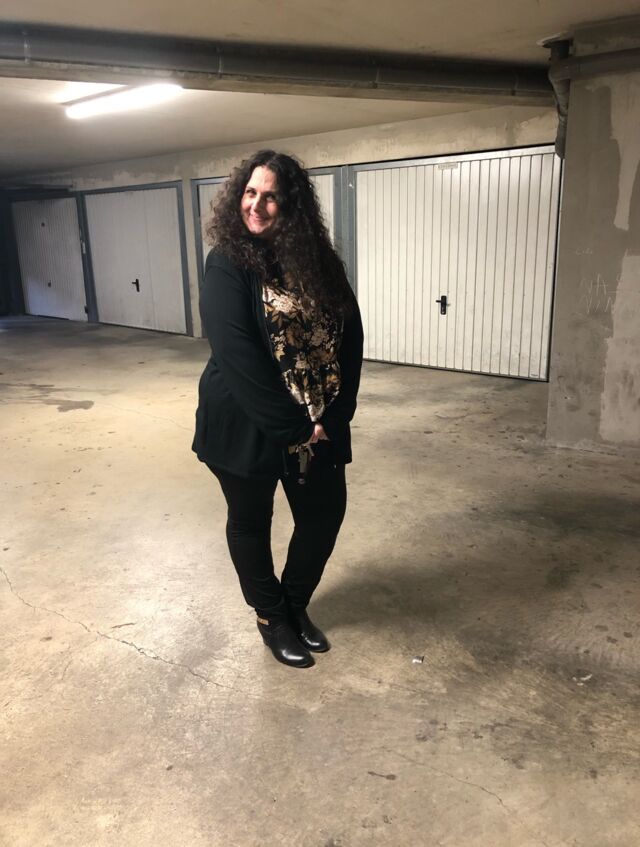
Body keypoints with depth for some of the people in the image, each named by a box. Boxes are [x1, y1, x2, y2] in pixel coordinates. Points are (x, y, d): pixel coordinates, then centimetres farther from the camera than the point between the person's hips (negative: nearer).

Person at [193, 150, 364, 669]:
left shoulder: (321, 264, 0)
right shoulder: (227, 266, -13)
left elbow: (350, 341, 0)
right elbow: (237, 358, -21)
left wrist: (333, 417, -10)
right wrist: (292, 427, -21)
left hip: (318, 425, 5)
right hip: (246, 426, -4)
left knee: (324, 515, 13)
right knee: (251, 522, 13)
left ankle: (296, 602, 40)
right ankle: (271, 615, 38)